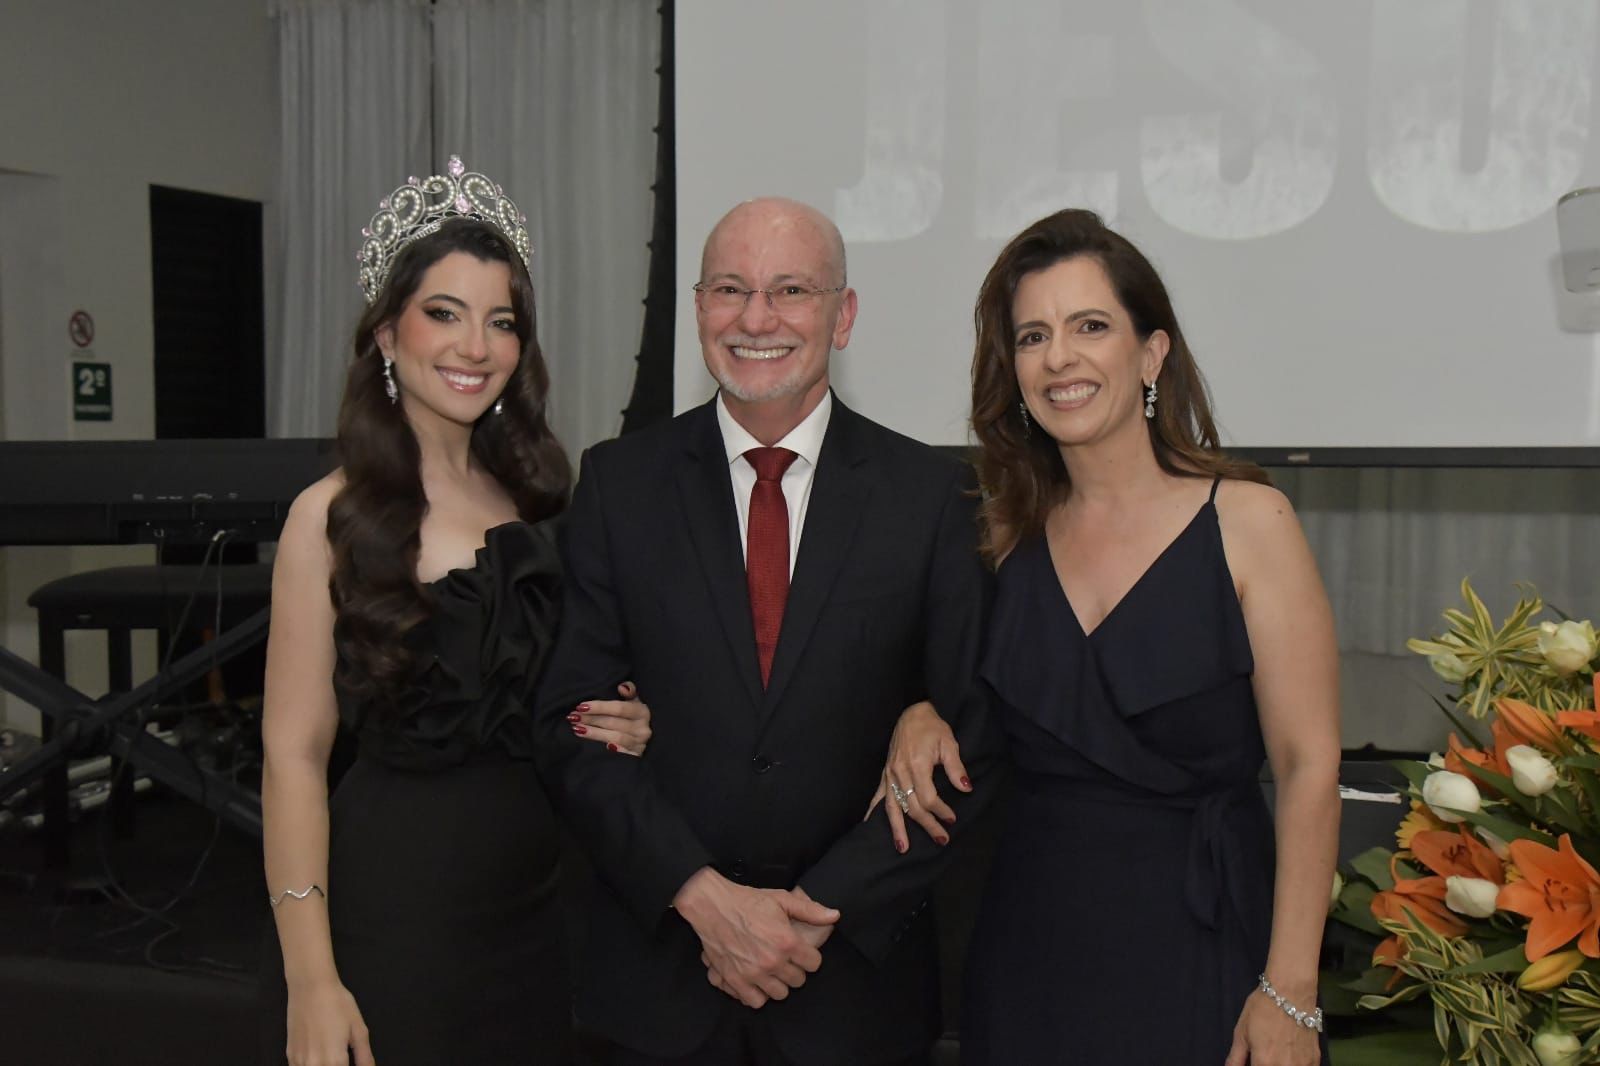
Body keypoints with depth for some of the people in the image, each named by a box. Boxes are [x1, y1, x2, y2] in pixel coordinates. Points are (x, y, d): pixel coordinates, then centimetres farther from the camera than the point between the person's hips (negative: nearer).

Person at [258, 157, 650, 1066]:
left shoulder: (544, 497, 3)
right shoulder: (333, 517, -10)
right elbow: (295, 756, -11)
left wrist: (624, 728, -6)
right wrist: (311, 978, -15)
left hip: (536, 903, 5)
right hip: (389, 906, -5)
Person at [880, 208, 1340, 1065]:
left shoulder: (1245, 519, -9)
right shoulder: (1010, 529, 3)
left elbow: (1309, 768, -11)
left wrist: (1289, 994, -15)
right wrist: (923, 719, -7)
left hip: (1196, 943, -3)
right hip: (1029, 942, 4)